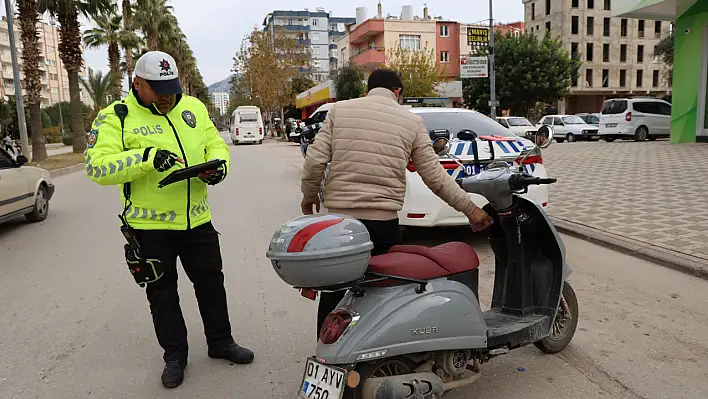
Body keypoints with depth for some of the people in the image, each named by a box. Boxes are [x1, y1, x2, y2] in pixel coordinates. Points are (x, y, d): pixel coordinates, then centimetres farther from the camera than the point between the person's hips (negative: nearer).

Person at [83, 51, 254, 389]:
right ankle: (175, 356, 29)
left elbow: (216, 145, 10)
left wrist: (218, 165, -13)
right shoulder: (116, 117, -9)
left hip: (197, 220, 4)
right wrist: (146, 157, -32)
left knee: (211, 283, 15)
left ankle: (221, 343, 34)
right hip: (151, 226, -3)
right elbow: (97, 167, -19)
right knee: (162, 293, 11)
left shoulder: (193, 108, 5)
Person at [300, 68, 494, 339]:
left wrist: (309, 196, 14)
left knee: (333, 291, 16)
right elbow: (435, 176, 3)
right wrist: (470, 209, 12)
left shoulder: (339, 110, 5)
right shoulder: (411, 121, 4)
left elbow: (315, 161, -2)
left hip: (337, 216, 2)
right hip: (383, 222, -1)